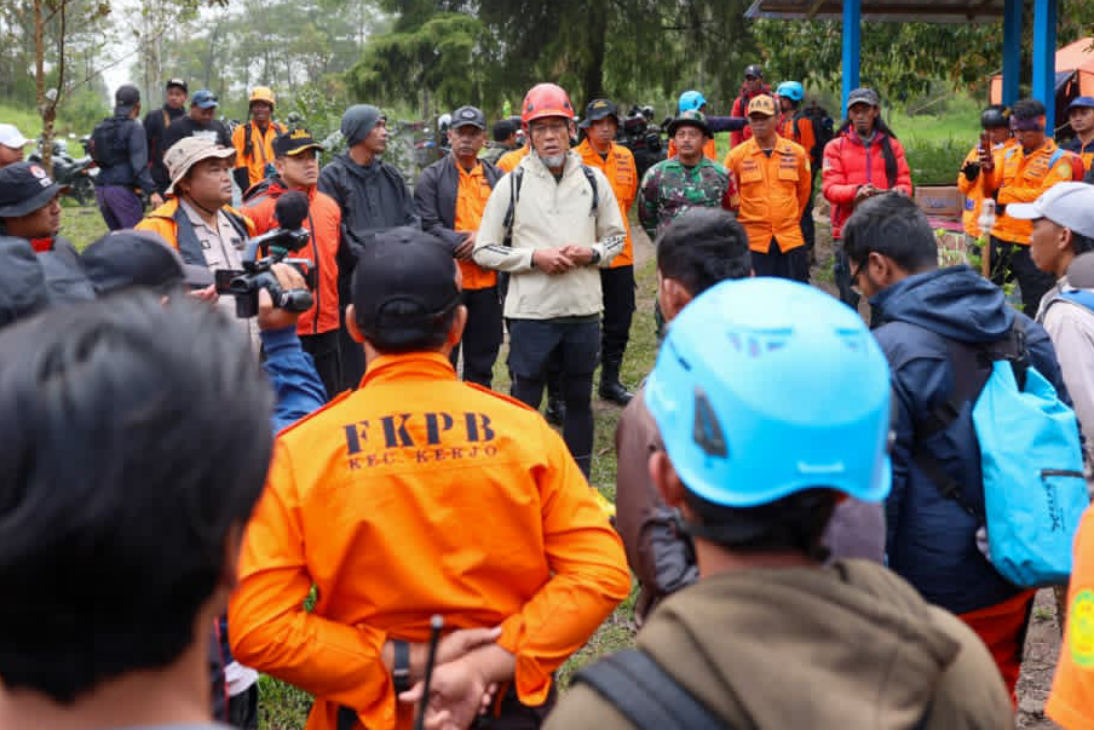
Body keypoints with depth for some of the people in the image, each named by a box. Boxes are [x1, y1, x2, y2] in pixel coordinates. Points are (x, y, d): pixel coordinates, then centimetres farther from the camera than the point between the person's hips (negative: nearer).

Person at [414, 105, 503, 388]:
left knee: (482, 361, 13)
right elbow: (427, 226, -9)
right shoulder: (432, 177, 0)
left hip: (488, 283, 4)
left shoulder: (496, 176, 12)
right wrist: (464, 245, -15)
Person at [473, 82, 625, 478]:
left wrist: (591, 253, -7)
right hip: (531, 311, -3)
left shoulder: (593, 180, 5)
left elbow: (616, 236, 15)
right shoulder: (512, 183, -2)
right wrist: (534, 257, -14)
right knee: (524, 403, 3)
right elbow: (484, 250, -1)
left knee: (580, 398, 14)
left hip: (584, 310, 3)